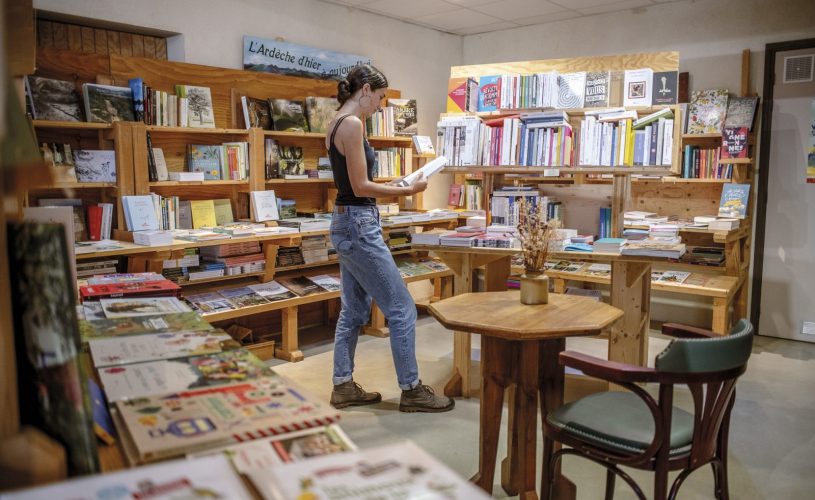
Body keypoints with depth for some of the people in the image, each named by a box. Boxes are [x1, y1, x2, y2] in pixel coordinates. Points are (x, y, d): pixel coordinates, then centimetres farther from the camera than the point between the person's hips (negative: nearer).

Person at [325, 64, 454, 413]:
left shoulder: (338, 123, 14)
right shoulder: (352, 123, -16)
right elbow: (360, 187, -19)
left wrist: (389, 187, 17)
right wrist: (407, 191, -11)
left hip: (348, 223, 10)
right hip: (359, 226, -10)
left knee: (354, 311, 15)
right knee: (402, 309, -1)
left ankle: (343, 386, 24)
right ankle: (411, 390, 10)